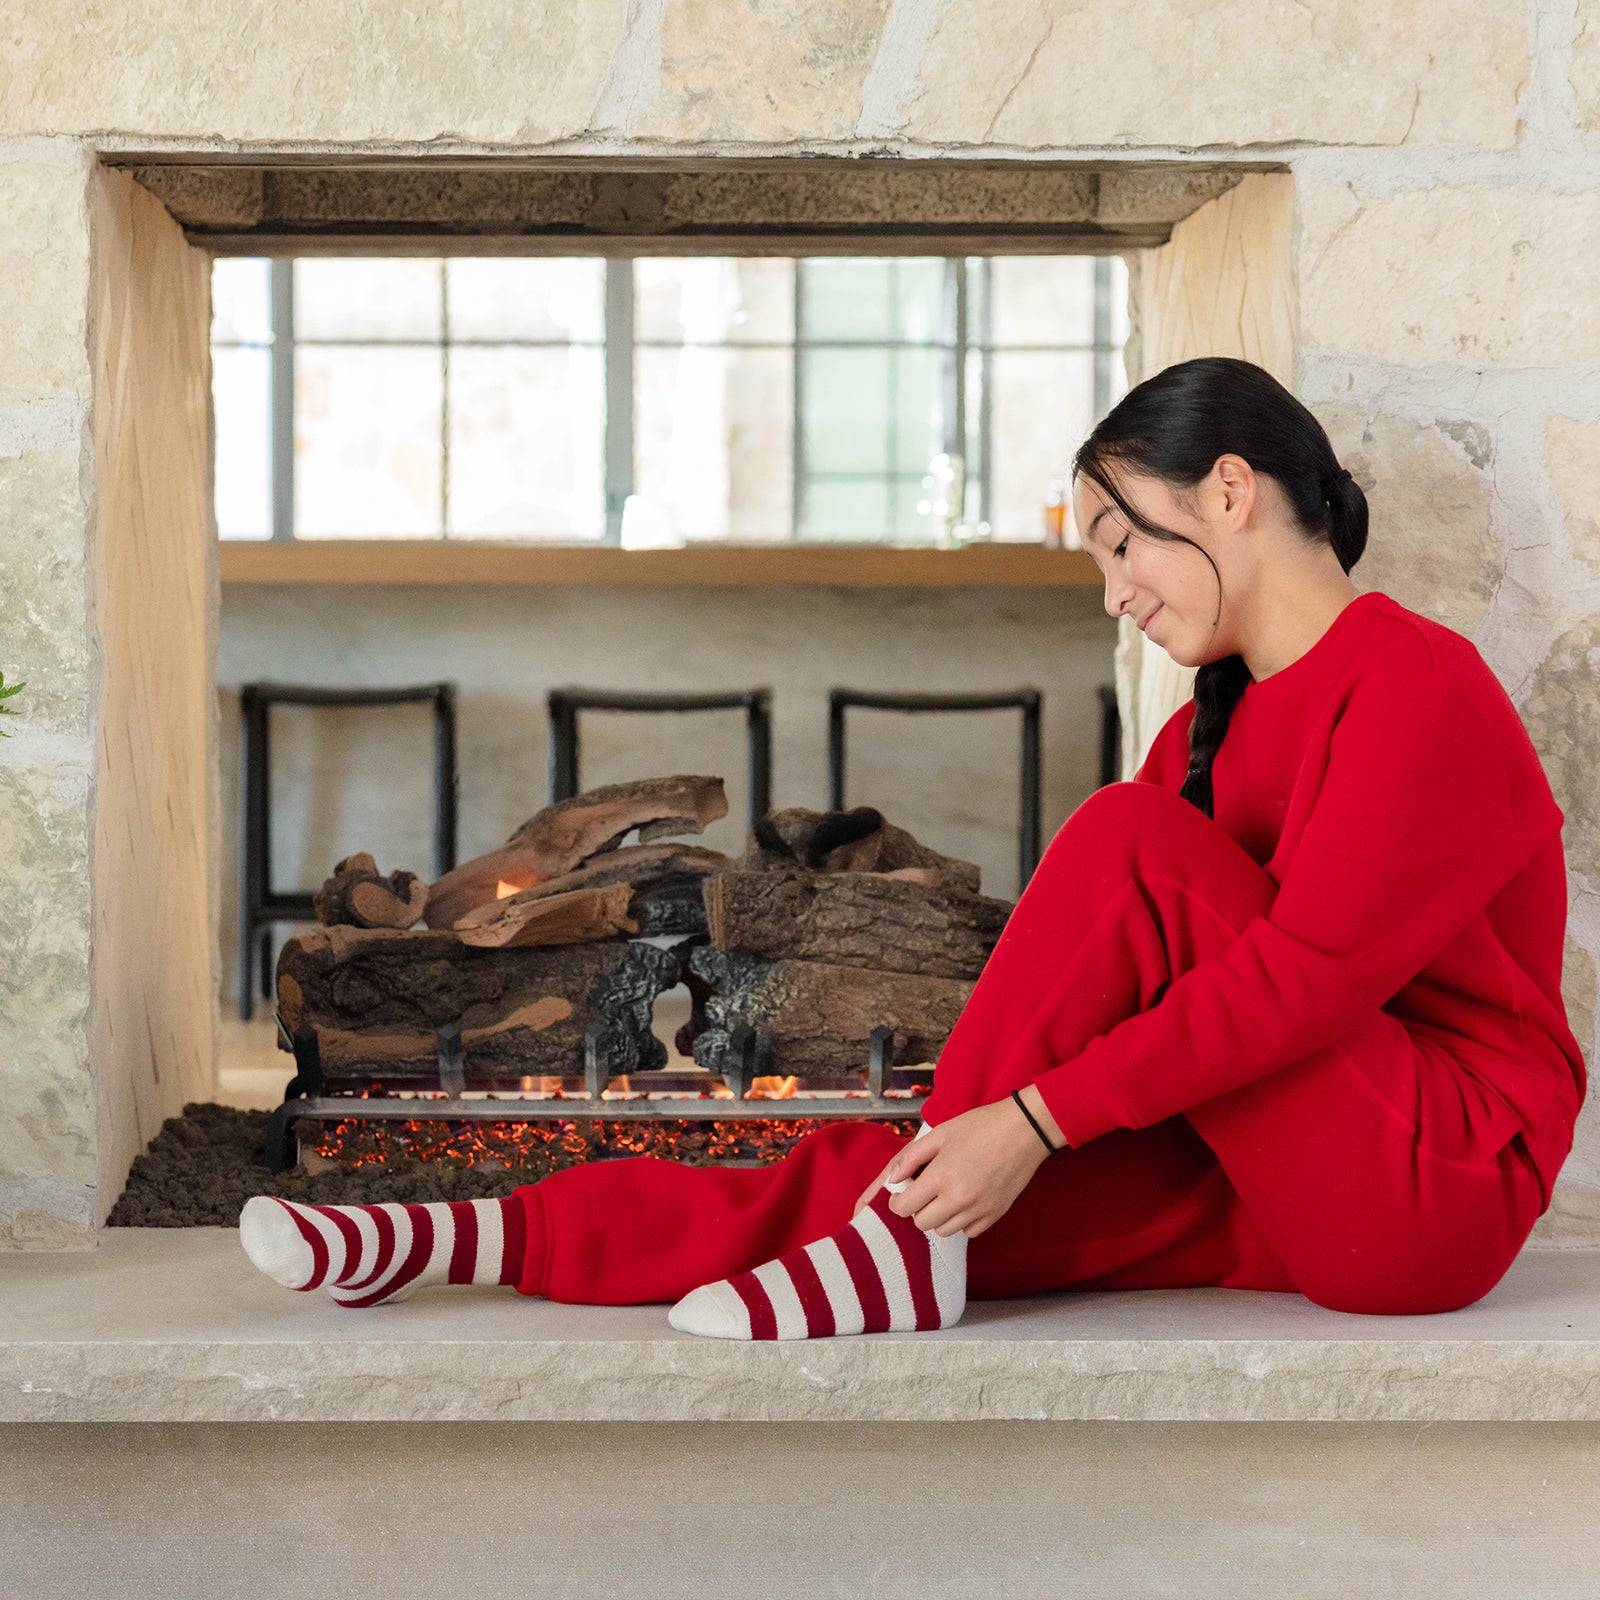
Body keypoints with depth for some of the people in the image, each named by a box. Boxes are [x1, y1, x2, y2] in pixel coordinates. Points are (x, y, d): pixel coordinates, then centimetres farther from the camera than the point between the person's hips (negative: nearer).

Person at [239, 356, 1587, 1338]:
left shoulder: (1419, 686, -12)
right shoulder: (1218, 720, 16)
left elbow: (1306, 971, -23)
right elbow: (1118, 971, 9)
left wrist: (1035, 1113, -25)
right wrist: (980, 1140, -5)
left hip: (1436, 1177, -7)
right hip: (1259, 1178, 7)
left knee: (1132, 838, -23)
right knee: (878, 1172, -12)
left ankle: (902, 1249, -20)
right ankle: (469, 1240, -16)